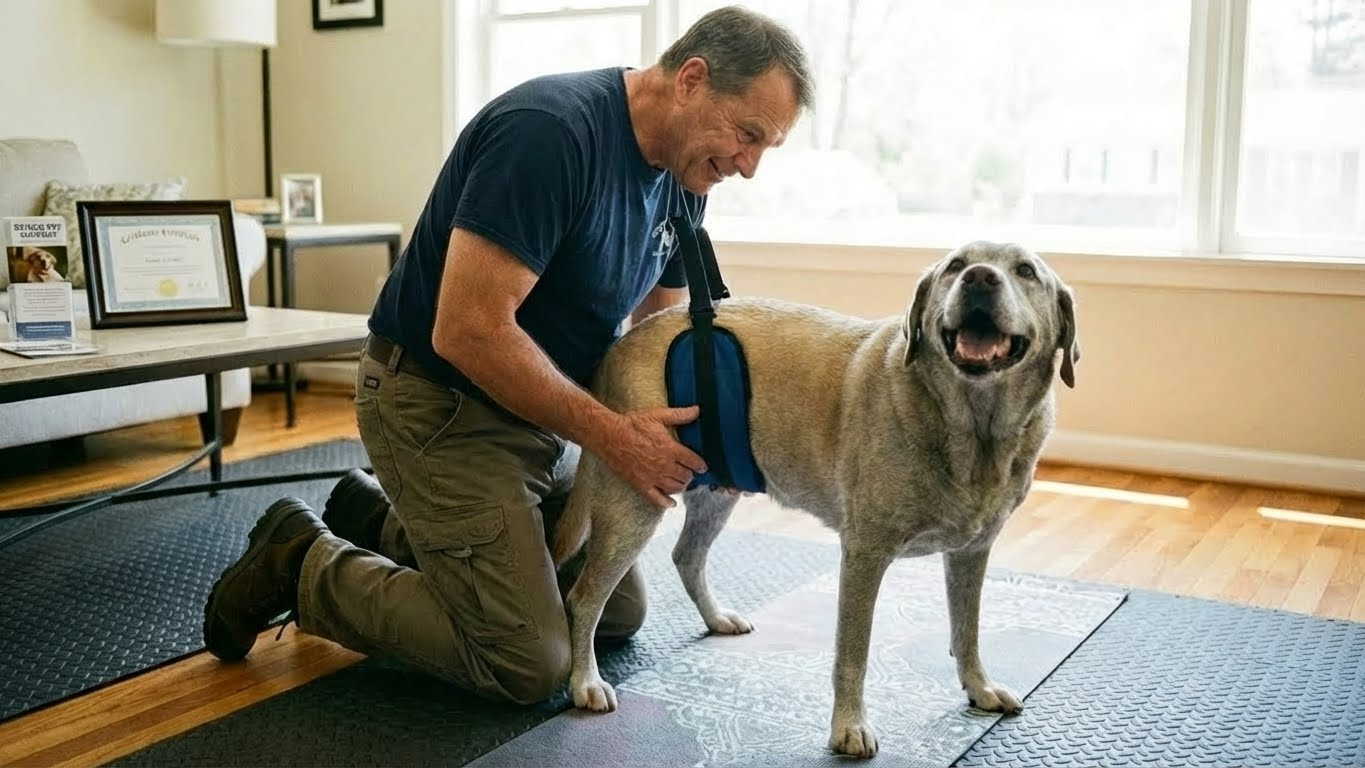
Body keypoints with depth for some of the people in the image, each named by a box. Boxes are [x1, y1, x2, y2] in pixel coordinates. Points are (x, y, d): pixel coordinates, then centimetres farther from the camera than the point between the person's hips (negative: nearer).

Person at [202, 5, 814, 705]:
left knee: (619, 614, 17)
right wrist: (612, 435, -25)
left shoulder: (681, 180, 1)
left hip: (539, 411, 9)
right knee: (530, 666, -10)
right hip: (440, 408, -9)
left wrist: (695, 421, -9)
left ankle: (383, 524, 25)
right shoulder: (550, 130, -27)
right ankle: (304, 565, 8)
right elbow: (467, 331, -30)